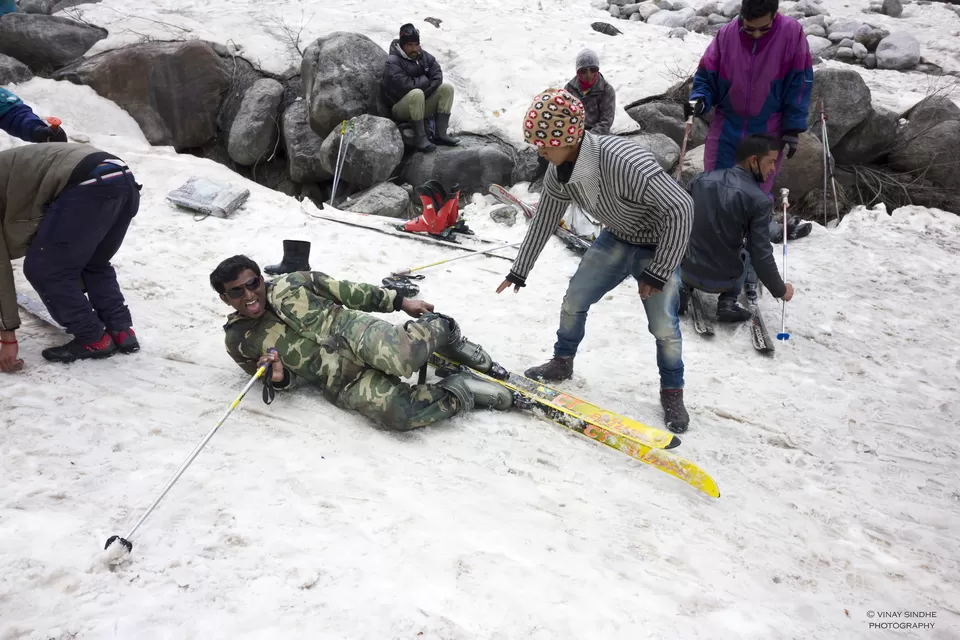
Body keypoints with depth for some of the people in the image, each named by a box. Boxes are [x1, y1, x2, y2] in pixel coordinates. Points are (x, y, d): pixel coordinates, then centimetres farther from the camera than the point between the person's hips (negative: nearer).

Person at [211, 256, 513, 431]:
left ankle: (441, 330, -2)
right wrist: (280, 377, -9)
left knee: (401, 356, -37)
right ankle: (460, 391, -7)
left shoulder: (292, 284, 8)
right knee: (391, 409, -33)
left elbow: (348, 291, 10)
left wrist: (399, 301, 7)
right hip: (342, 385, 0)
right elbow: (279, 376, 17)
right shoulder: (238, 341, 9)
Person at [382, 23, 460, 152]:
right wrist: (425, 80, -13)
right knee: (417, 93, -36)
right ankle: (420, 138, -28)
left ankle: (440, 134, -14)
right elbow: (406, 86, -28)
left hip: (421, 105, 7)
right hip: (401, 109, -6)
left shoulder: (424, 56, 3)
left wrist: (425, 93, -21)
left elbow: (437, 77, -5)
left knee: (447, 88, -10)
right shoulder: (393, 63, -17)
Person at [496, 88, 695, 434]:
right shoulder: (558, 173, -15)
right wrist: (519, 271, 11)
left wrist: (658, 272, -28)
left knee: (664, 325, -8)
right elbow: (543, 221, 3)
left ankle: (672, 393, 16)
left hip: (659, 247, -6)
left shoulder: (623, 161, -39)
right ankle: (562, 362, 30)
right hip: (616, 239, 6)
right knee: (574, 299, 6)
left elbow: (681, 208, -34)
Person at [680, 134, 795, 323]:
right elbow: (761, 255, -14)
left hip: (686, 270, 3)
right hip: (722, 282, -3)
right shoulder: (760, 200, -17)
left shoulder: (701, 179, -3)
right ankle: (727, 302, 9)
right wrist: (780, 290, 2)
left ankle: (682, 288, 12)